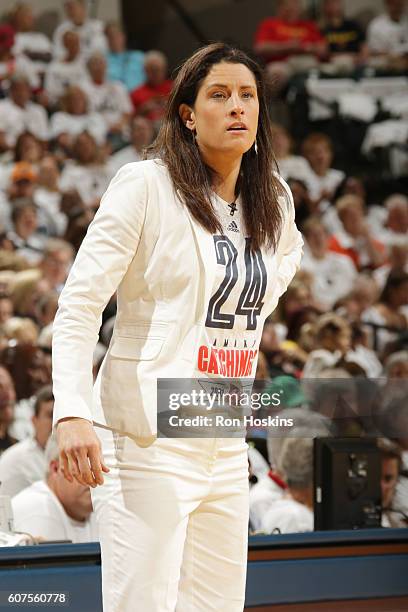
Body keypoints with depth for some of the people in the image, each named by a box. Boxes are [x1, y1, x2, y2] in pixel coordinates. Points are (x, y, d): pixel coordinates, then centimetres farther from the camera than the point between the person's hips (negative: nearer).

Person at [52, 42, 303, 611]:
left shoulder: (275, 200, 9)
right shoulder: (144, 185, -8)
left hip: (227, 448, 6)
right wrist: (72, 413, -24)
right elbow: (78, 306, -12)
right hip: (146, 440, -6)